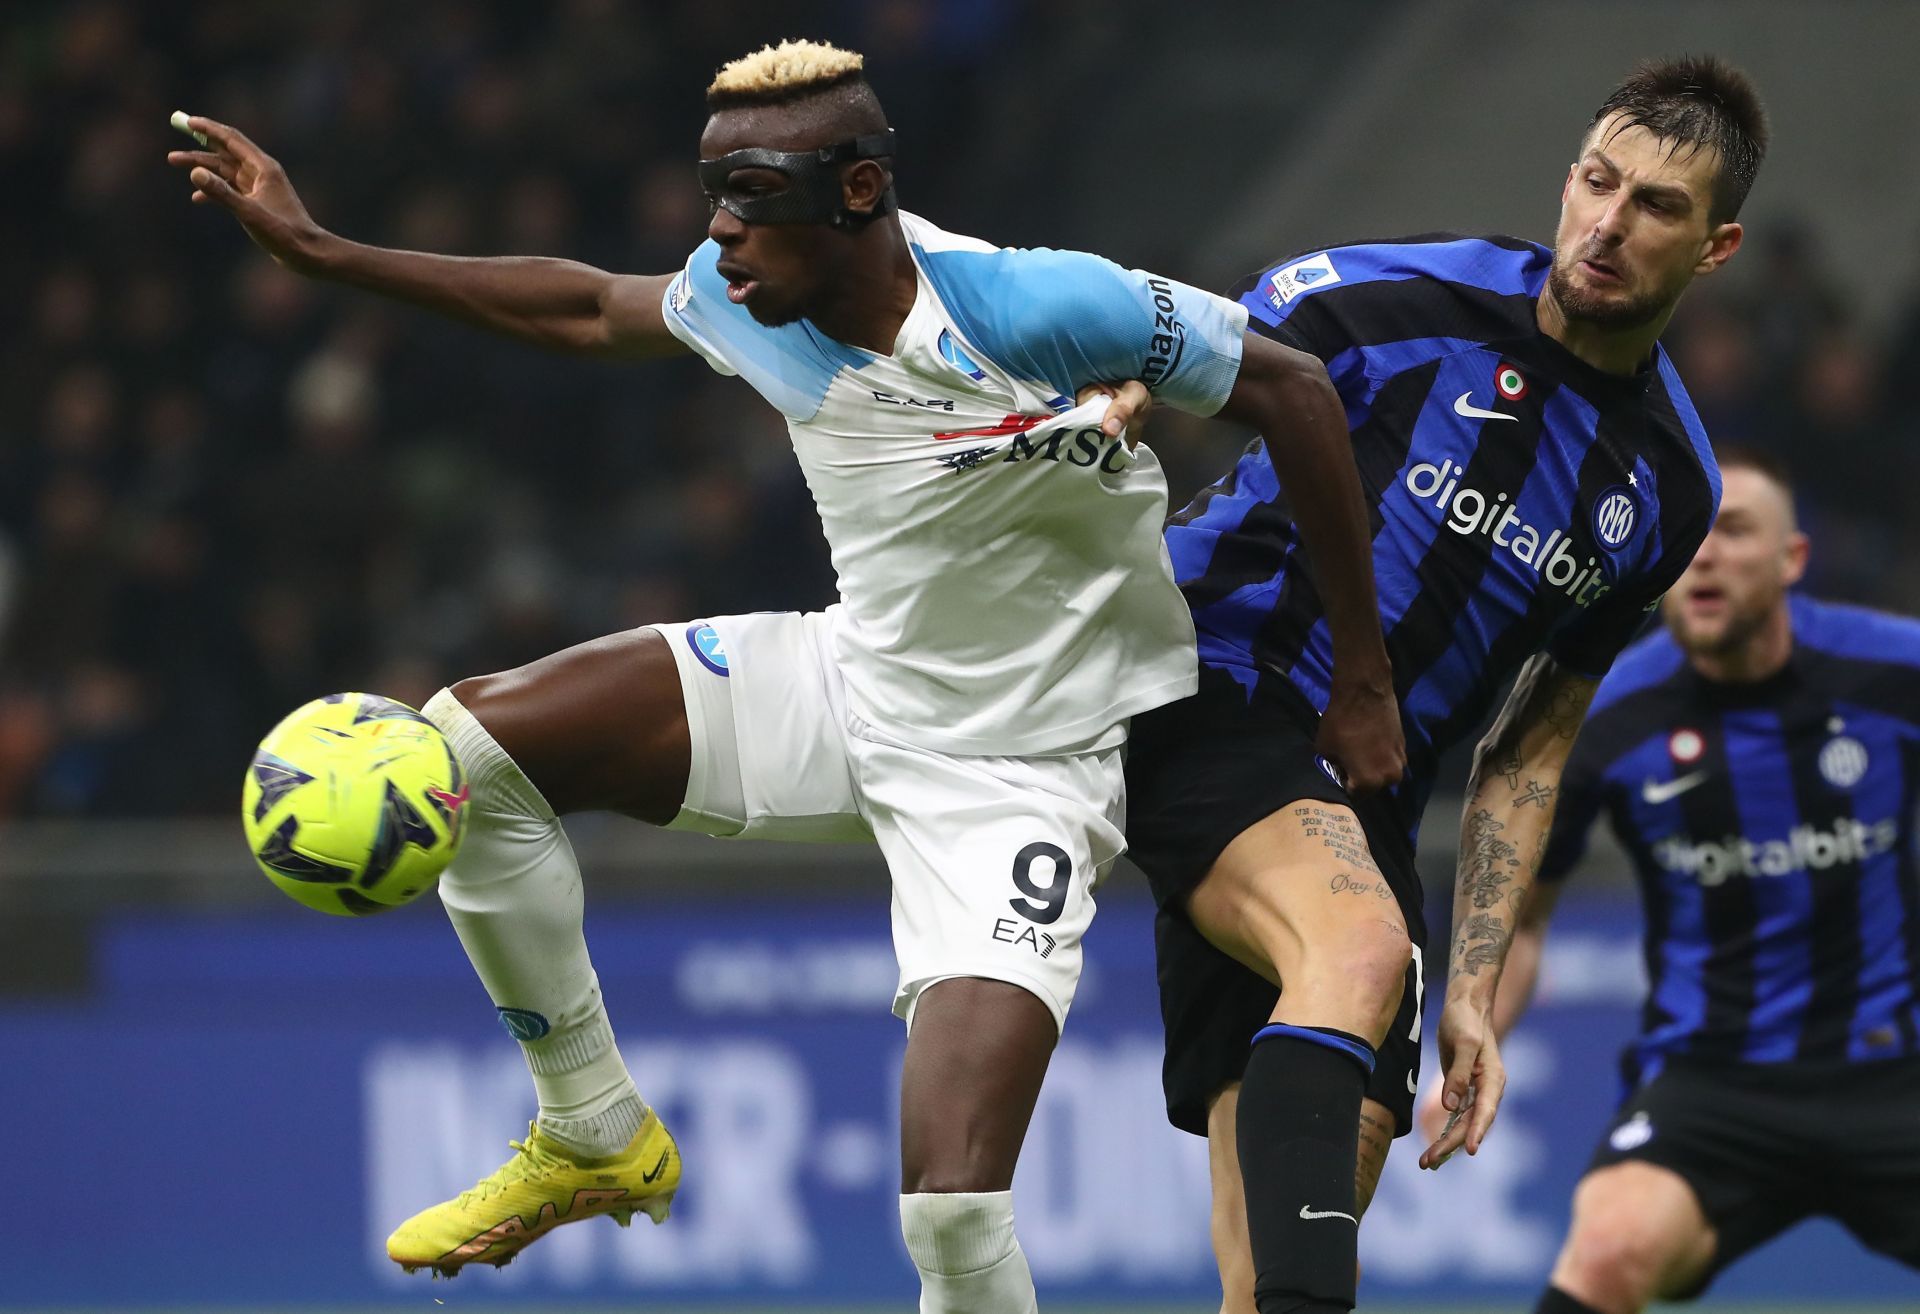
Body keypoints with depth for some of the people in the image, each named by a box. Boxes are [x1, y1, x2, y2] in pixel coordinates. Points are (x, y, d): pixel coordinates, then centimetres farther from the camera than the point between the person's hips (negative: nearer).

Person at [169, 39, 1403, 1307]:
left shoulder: (1036, 310, -28)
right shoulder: (749, 301, -8)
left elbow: (1292, 384, -18)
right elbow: (584, 309, 13)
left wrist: (1362, 679, -11)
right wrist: (316, 249, 10)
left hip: (1021, 772, -7)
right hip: (849, 679, 7)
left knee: (953, 1207, -24)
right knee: (470, 743, -3)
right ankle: (595, 1141, 13)